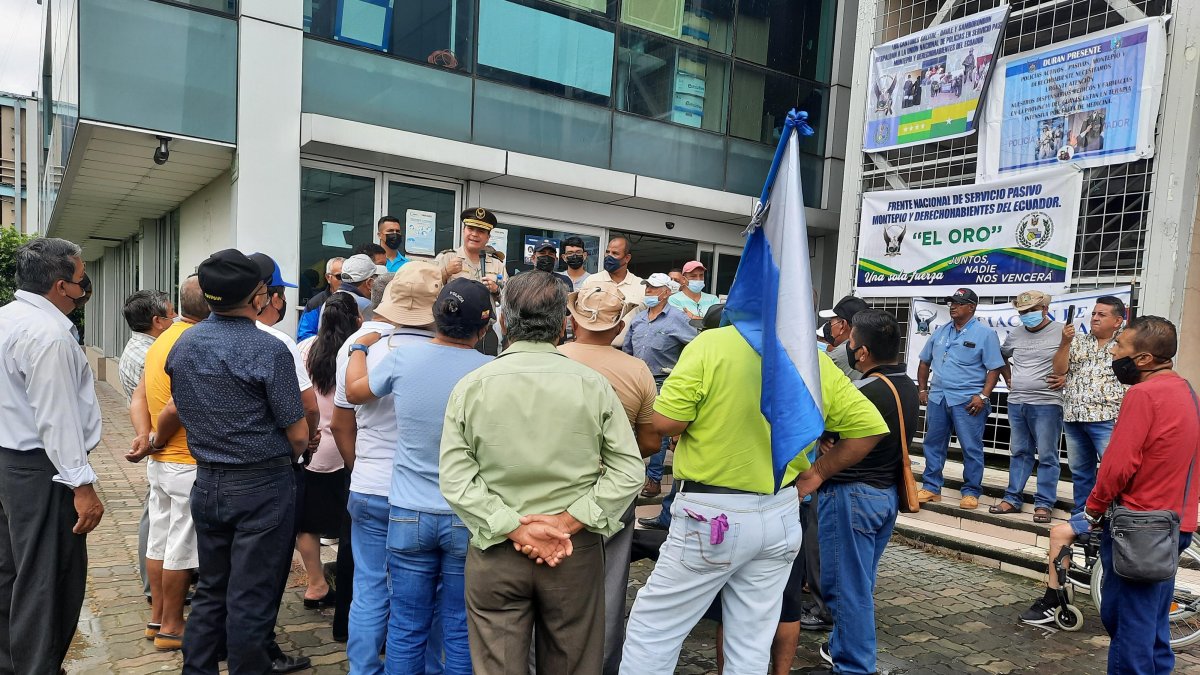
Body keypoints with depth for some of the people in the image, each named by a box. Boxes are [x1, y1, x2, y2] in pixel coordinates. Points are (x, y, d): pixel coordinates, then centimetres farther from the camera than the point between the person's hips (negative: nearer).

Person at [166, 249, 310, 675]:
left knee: (210, 591, 20)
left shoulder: (182, 345, 3)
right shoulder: (268, 350, -18)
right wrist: (285, 460, 6)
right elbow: (299, 435, -15)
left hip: (206, 481, 7)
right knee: (251, 597, 5)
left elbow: (180, 409, 15)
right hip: (261, 487, -6)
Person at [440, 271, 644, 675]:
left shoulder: (471, 387, -4)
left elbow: (454, 478, -8)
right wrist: (567, 523, -9)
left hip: (494, 551, 0)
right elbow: (628, 471, -7)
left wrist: (514, 527, -10)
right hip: (576, 551, 0)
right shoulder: (593, 385, -5)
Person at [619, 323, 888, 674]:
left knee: (651, 631, 11)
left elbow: (665, 422, -16)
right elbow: (870, 428, 5)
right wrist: (815, 473, 12)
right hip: (781, 516, 5)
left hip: (713, 515, -5)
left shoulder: (712, 344, -14)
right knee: (752, 646, 17)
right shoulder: (819, 363, 0)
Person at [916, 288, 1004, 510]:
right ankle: (931, 488, 19)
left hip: (967, 400, -5)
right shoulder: (940, 332, 13)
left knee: (971, 448, 0)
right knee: (934, 444, 10)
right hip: (937, 398, 5)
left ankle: (971, 492, 11)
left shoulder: (985, 334, -3)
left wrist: (983, 396, -15)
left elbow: (994, 368, -7)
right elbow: (925, 362, 20)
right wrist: (922, 389, 13)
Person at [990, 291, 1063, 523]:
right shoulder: (1015, 335, 10)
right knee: (1019, 452, 12)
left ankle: (1044, 503, 8)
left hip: (1046, 403, -5)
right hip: (1016, 402, 5)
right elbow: (1001, 356, 27)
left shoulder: (1061, 332, -6)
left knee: (1046, 456, 0)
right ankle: (1013, 499, 18)